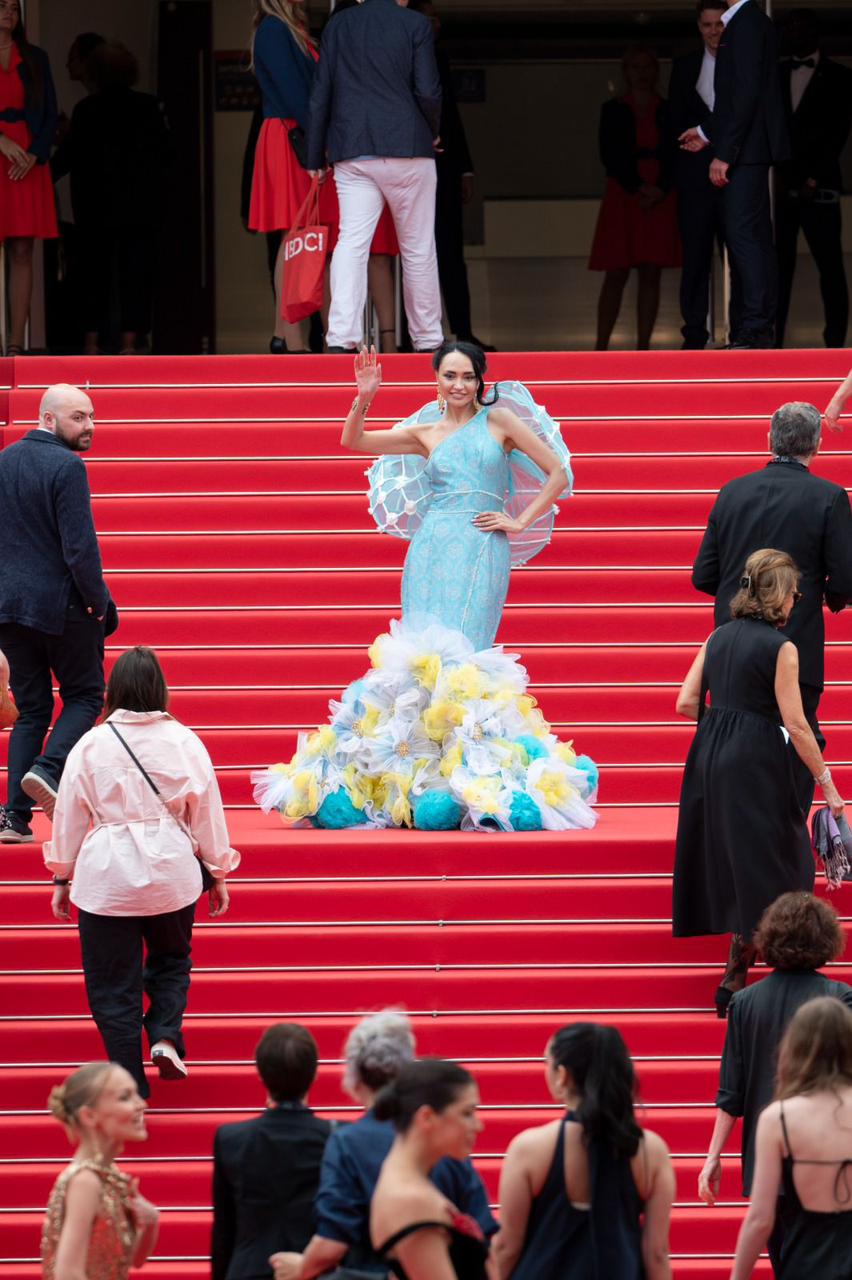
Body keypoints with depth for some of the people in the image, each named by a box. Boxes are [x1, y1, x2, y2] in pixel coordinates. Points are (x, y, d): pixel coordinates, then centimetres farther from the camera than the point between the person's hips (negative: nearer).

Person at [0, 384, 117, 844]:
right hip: (60, 603, -6)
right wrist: (100, 602, -9)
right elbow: (80, 547, -19)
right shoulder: (67, 467, -15)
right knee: (84, 696, 11)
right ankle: (48, 770, -13)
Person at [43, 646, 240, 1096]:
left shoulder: (91, 746, -6)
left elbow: (69, 816, 1)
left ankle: (131, 1083, 7)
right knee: (171, 960, 24)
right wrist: (218, 875, 16)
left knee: (113, 982, 7)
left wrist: (61, 878, 14)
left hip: (106, 875, -2)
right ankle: (165, 1035, 1)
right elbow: (207, 811, 4)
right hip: (171, 872, 2)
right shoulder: (184, 742, -3)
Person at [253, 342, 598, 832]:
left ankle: (469, 779, -12)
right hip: (431, 551, 3)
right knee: (423, 656, -6)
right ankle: (422, 770, -5)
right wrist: (364, 398, -3)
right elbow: (353, 441, 13)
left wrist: (520, 522, 1)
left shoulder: (501, 419, 9)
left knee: (462, 655, -12)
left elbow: (558, 472, 8)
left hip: (482, 551, -3)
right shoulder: (425, 434, 16)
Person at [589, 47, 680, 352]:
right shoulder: (613, 110, 5)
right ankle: (601, 347, -1)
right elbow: (610, 157, -3)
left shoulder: (668, 112, 8)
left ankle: (642, 347, 1)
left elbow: (676, 157, 3)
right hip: (623, 196, -1)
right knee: (616, 275, -3)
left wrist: (660, 191, -13)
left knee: (651, 275, -1)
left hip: (660, 198, 1)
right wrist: (638, 188, -14)